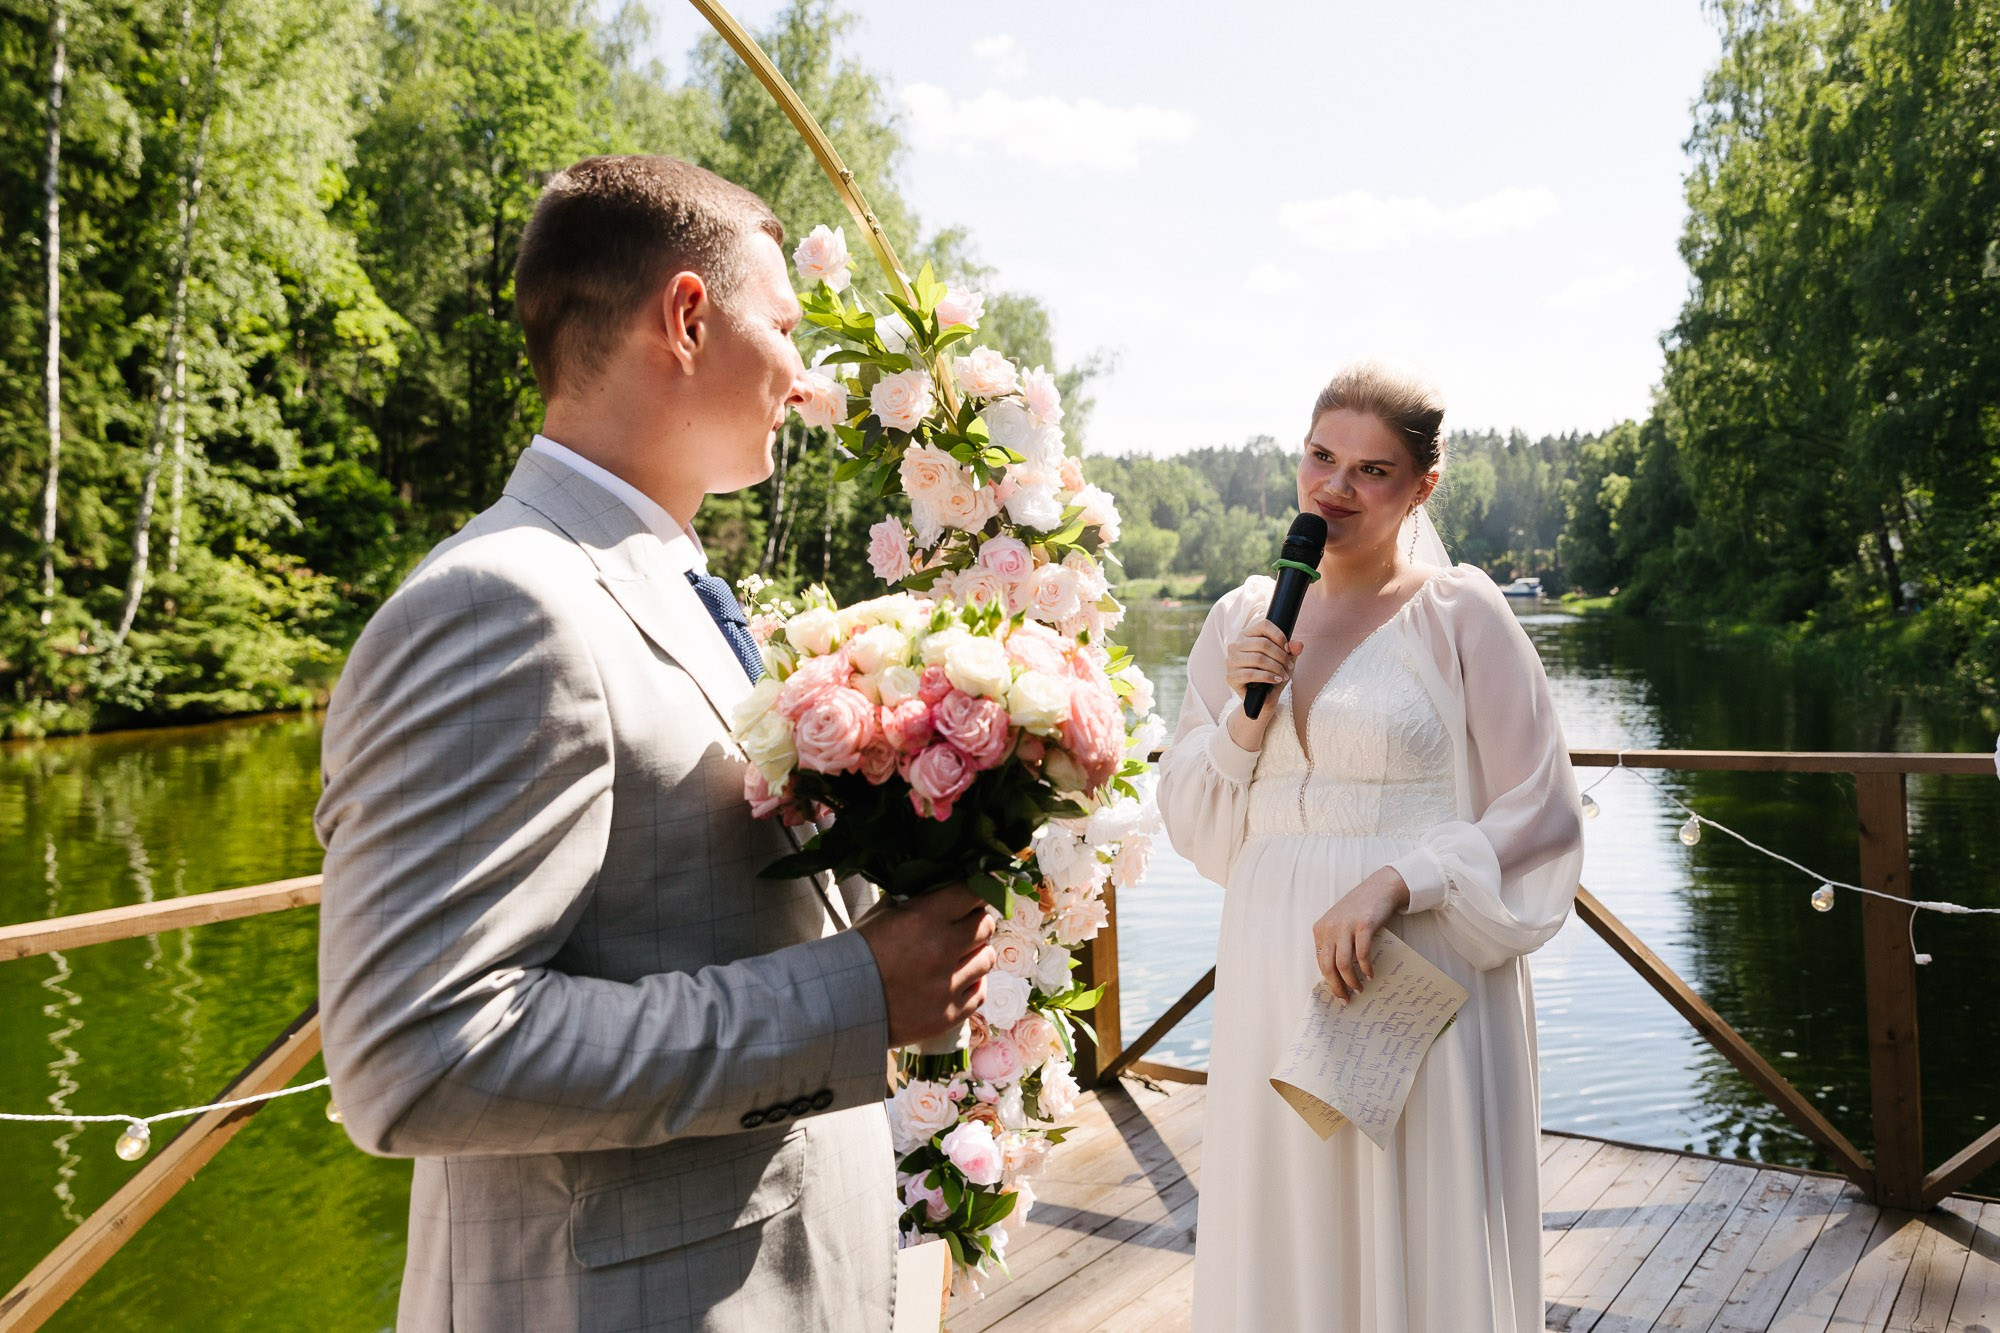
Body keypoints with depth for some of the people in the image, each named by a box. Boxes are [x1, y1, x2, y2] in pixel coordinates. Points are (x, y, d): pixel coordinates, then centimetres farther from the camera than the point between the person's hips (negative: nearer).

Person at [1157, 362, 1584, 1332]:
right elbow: (1191, 824, 10)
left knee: (1420, 1241, 7)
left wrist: (1395, 881, -18)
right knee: (1282, 1244, 14)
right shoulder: (1243, 620, 8)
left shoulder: (1459, 613, -5)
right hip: (1273, 986, 4)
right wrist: (1244, 719, -7)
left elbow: (1540, 817, -6)